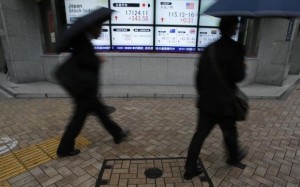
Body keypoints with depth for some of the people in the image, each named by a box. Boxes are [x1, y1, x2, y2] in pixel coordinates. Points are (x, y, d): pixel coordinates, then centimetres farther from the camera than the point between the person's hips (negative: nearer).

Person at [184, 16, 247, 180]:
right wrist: (240, 65, 6)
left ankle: (190, 169, 17)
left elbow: (199, 75, 8)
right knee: (229, 132, 21)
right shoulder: (235, 48, -13)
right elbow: (238, 77, -14)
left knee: (200, 134, 11)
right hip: (224, 103, -5)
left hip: (206, 102, 5)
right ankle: (234, 157, 49)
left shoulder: (208, 49, 6)